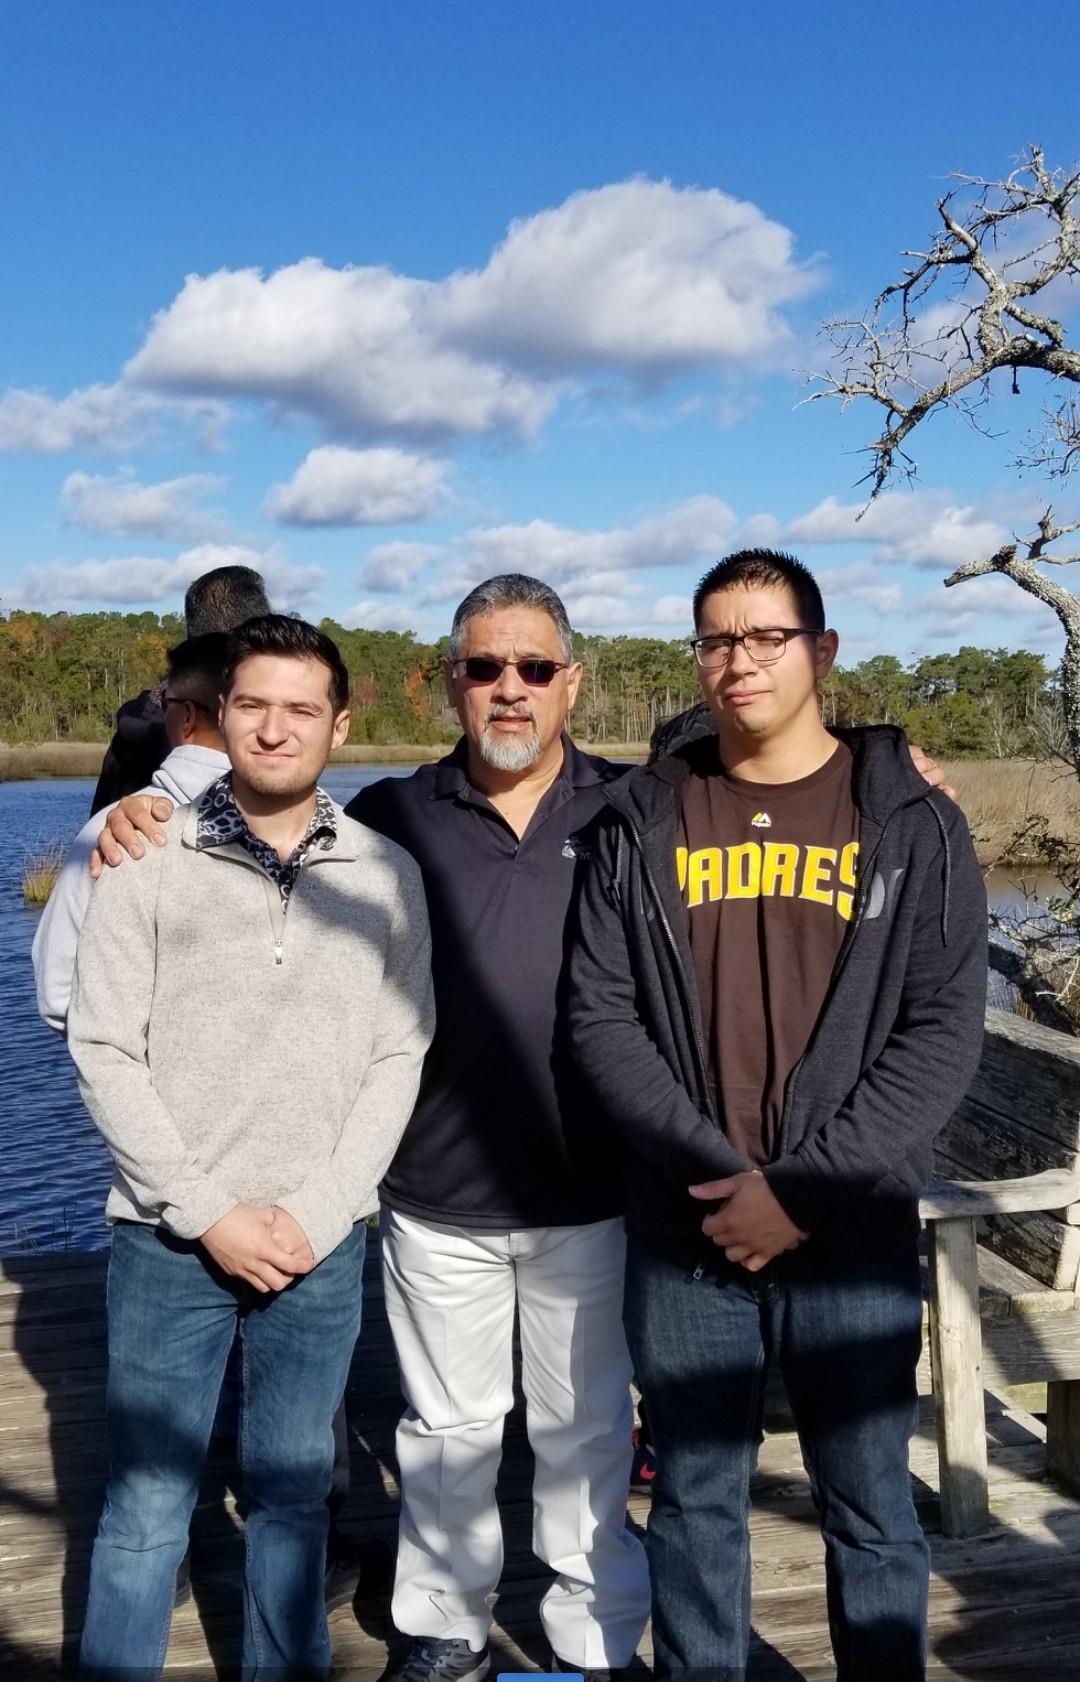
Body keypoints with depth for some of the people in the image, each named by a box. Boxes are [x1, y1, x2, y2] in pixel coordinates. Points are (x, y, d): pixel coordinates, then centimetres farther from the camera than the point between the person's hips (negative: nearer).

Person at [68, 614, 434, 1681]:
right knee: (144, 1507, 8)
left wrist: (314, 1214, -8)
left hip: (320, 1246, 2)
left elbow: (398, 1058, 0)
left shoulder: (385, 876, 0)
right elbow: (104, 1054, -6)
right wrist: (209, 1213, -10)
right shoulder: (147, 865, -5)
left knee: (293, 1494, 15)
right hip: (168, 1241, -1)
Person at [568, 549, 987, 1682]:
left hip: (854, 1237, -1)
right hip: (683, 1232, 1)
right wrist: (718, 1173, -13)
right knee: (694, 1499, 14)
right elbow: (600, 1015, -2)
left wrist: (806, 1189, -13)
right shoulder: (642, 823, 3)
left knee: (868, 1505, 13)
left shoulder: (911, 823, 0)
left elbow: (943, 1031, -6)